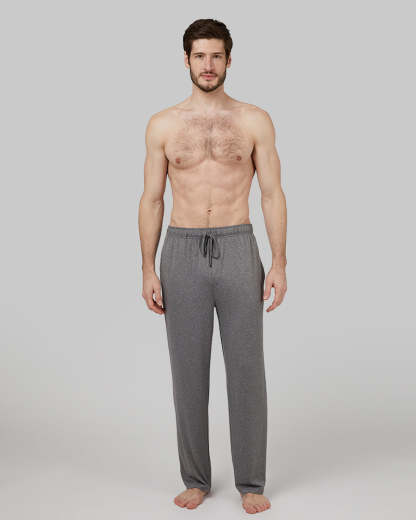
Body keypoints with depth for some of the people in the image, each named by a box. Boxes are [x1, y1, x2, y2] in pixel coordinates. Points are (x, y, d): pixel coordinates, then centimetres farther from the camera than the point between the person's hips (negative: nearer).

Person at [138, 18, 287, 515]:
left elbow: (273, 195, 2)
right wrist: (148, 270, -1)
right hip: (182, 254, 1)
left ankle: (251, 482, 18)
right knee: (188, 372, 7)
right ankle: (195, 479, 22)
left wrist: (279, 263, -6)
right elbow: (151, 200, 5)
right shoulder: (162, 125, 5)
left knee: (246, 371, 3)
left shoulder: (255, 121, 4)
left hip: (238, 251, 0)